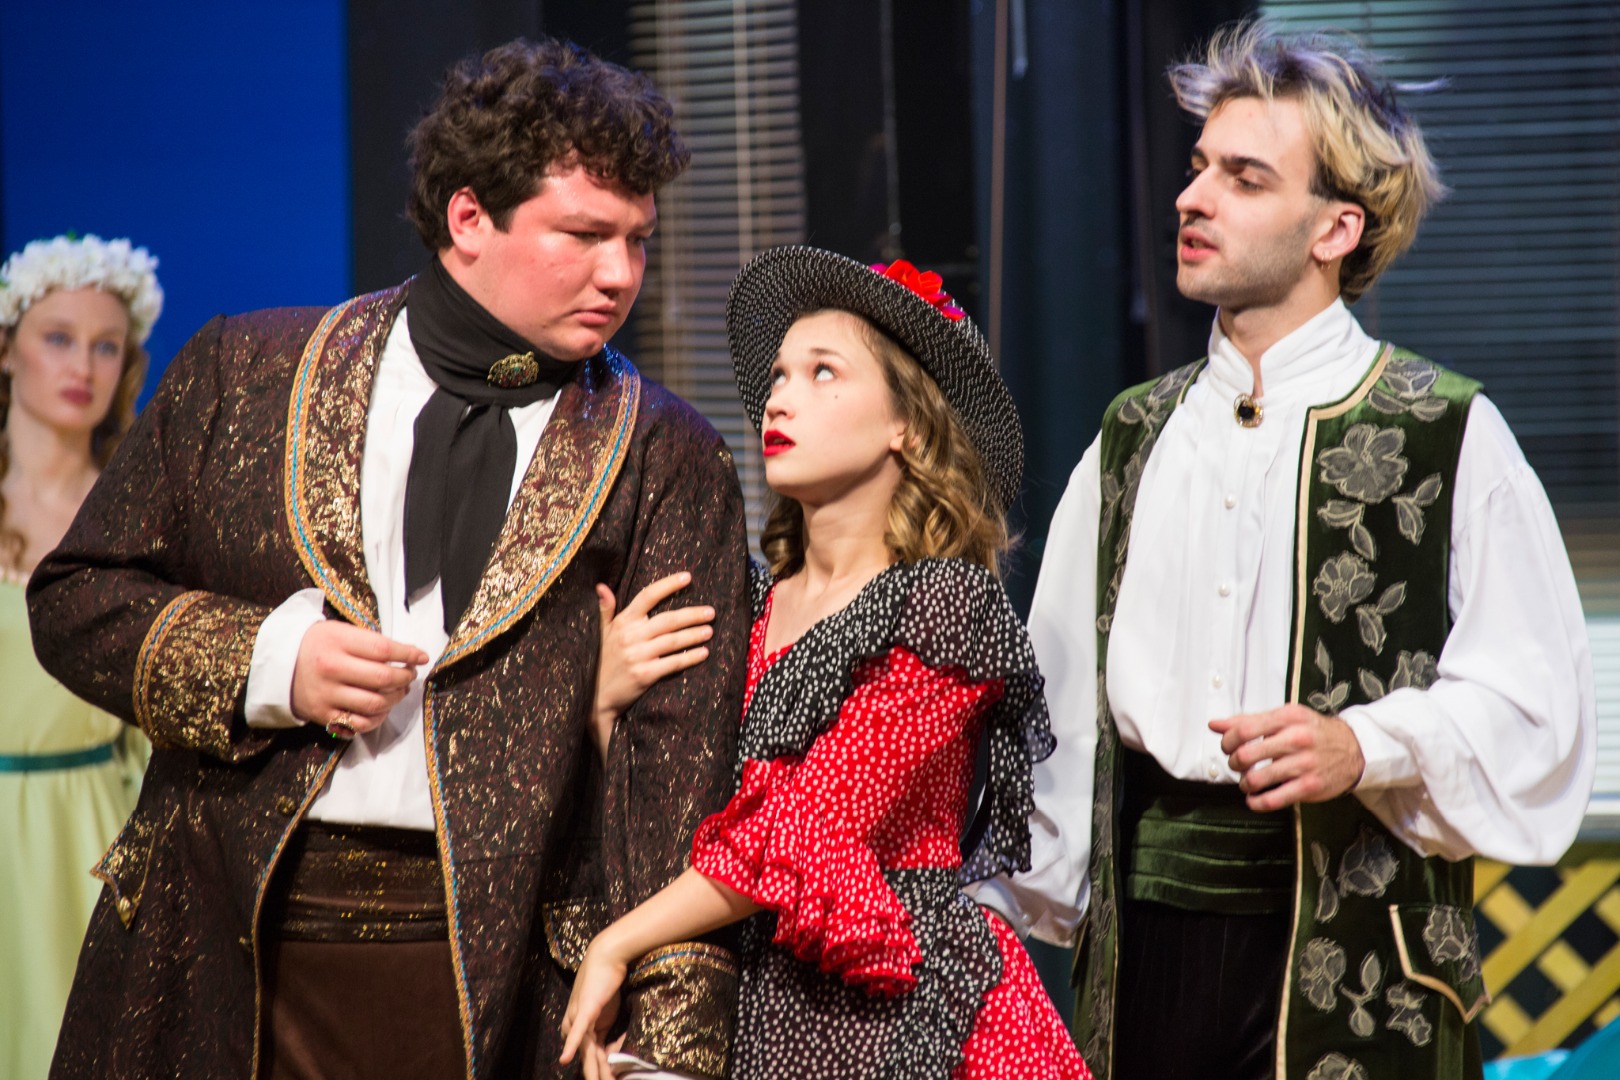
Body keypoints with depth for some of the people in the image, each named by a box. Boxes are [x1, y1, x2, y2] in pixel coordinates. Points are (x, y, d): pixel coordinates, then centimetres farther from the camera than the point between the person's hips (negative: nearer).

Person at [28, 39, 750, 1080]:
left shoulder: (666, 459, 2)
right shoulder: (245, 371, 5)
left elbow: (686, 760, -5)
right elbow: (75, 598, 10)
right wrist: (263, 662, -9)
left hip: (497, 980, -1)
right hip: (224, 951, 1)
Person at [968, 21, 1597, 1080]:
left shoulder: (1448, 437, -2)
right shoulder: (1133, 438, 13)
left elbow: (1533, 706, -8)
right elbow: (1061, 711, 14)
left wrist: (1367, 747, -23)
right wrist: (995, 910, 9)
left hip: (1357, 949, -4)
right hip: (1148, 941, 4)